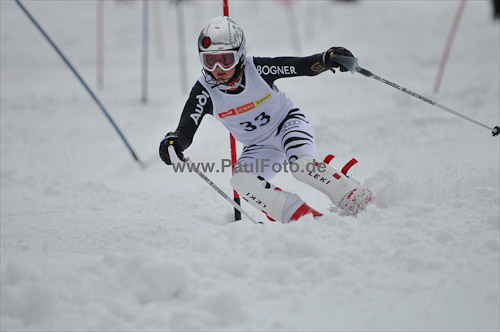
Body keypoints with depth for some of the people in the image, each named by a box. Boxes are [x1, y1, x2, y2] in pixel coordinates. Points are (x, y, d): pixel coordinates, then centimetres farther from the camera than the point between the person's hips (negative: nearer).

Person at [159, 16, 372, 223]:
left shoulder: (256, 69, -23)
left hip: (287, 122, -3)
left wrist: (327, 59, -43)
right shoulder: (205, 91, -18)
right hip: (259, 147, 3)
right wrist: (174, 141, -48)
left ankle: (354, 199, -15)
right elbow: (186, 128, -25)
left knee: (302, 165, -33)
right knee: (241, 181, -26)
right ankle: (304, 217, -22)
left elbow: (303, 66, -23)